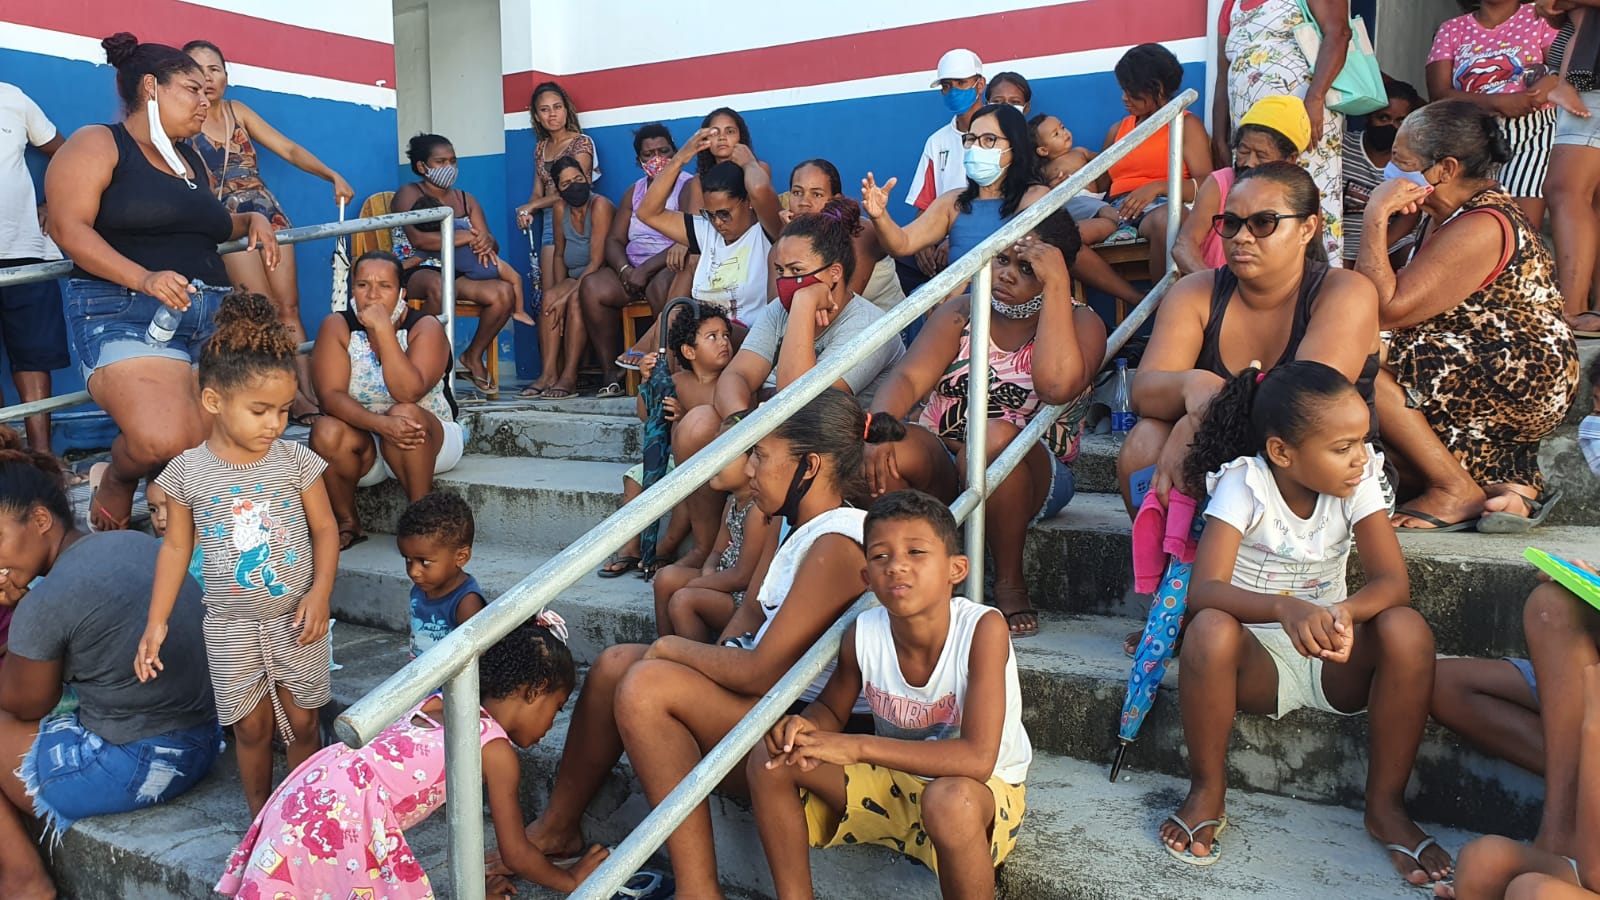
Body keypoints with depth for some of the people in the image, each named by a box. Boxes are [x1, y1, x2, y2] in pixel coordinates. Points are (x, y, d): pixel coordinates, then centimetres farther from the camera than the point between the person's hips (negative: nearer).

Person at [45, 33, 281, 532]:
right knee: (166, 442, -27)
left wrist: (251, 219, 21)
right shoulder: (98, 143, 4)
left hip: (212, 314, 7)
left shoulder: (191, 159, 25)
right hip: (126, 313, -7)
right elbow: (68, 226, -9)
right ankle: (118, 481, 5)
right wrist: (142, 277, -24)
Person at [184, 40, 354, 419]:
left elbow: (289, 150, 9)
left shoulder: (237, 111, 14)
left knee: (289, 308, -2)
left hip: (270, 215, 5)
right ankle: (294, 397, -8)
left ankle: (309, 392, -4)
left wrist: (333, 176, -4)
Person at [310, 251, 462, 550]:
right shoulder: (337, 327, -7)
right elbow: (330, 396, -18)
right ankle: (347, 523, -7)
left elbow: (408, 393, -29)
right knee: (326, 431, -28)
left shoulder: (425, 327, -13)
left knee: (405, 413, -34)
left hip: (427, 440, -2)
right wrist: (380, 424, -35)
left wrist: (383, 330, -33)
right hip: (363, 446, 2)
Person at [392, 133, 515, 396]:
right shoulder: (409, 194, 3)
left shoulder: (465, 200, 22)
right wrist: (468, 237, -14)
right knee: (439, 287, -42)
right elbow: (418, 239, -16)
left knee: (503, 293, -25)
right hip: (418, 272, -5)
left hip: (459, 275, 5)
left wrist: (486, 242, -15)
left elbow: (491, 241, 11)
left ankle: (473, 356, -3)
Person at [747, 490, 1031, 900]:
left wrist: (859, 747, -36)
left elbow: (977, 759, -34)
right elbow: (831, 708, 5)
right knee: (769, 759, -10)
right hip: (893, 781, 5)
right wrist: (806, 729, -21)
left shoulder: (982, 629, -28)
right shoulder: (862, 635, -16)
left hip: (986, 790, -4)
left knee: (950, 801, -40)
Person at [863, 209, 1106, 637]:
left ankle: (1009, 582, -17)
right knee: (889, 452, -30)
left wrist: (1057, 285, -21)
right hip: (940, 464, 3)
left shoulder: (1080, 324, -1)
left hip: (1029, 476, -2)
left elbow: (1056, 385, -25)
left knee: (995, 437, -37)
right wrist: (877, 428, -29)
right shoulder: (962, 313, 9)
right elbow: (908, 377, -7)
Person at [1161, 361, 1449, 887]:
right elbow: (1203, 591, -29)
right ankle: (1207, 793, -13)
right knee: (1210, 632, -36)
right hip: (1257, 660, -3)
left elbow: (1393, 581, -17)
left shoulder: (1358, 483, -6)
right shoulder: (1244, 485, -16)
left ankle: (1385, 805, -9)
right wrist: (1286, 609, -48)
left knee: (1408, 631, -27)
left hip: (1333, 661, 3)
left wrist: (1344, 612, -40)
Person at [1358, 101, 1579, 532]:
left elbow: (1386, 310, -27)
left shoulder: (1480, 229, -20)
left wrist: (1376, 217, -24)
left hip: (1528, 383, -10)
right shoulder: (1455, 211, 11)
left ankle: (1457, 492, -14)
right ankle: (1507, 484, 2)